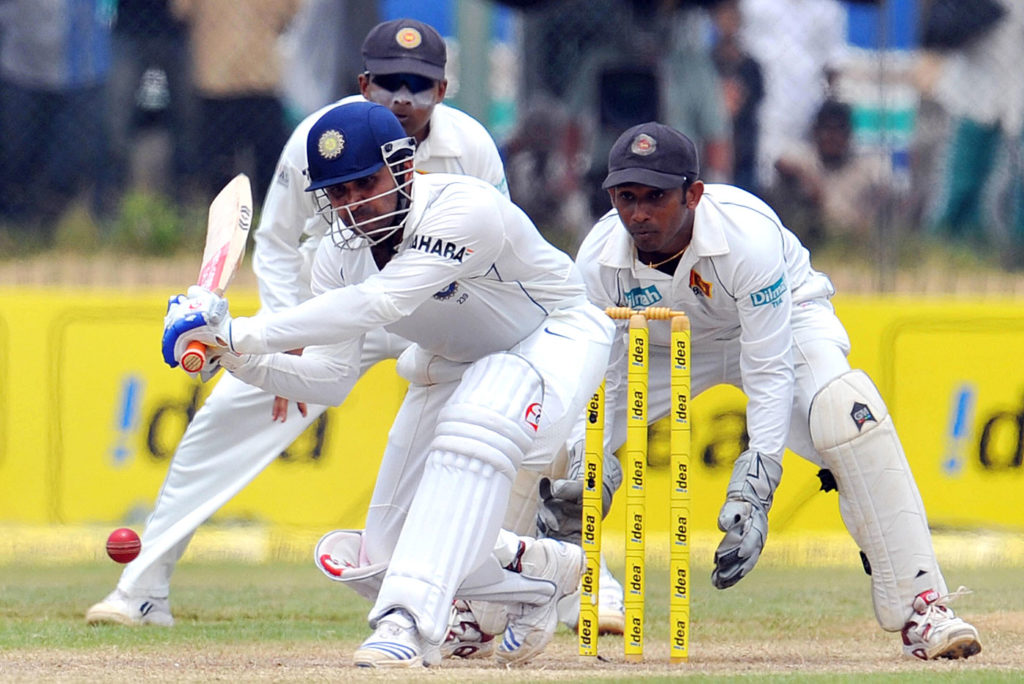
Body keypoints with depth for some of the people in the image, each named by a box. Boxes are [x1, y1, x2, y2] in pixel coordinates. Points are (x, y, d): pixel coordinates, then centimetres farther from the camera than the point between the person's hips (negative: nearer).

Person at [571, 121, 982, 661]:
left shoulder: (748, 234, -37)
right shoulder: (597, 260, -26)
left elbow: (769, 372, -34)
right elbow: (601, 383, -18)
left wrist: (753, 485, -41)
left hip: (787, 319, -4)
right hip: (664, 345, 4)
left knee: (845, 409, -34)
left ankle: (920, 608, -31)